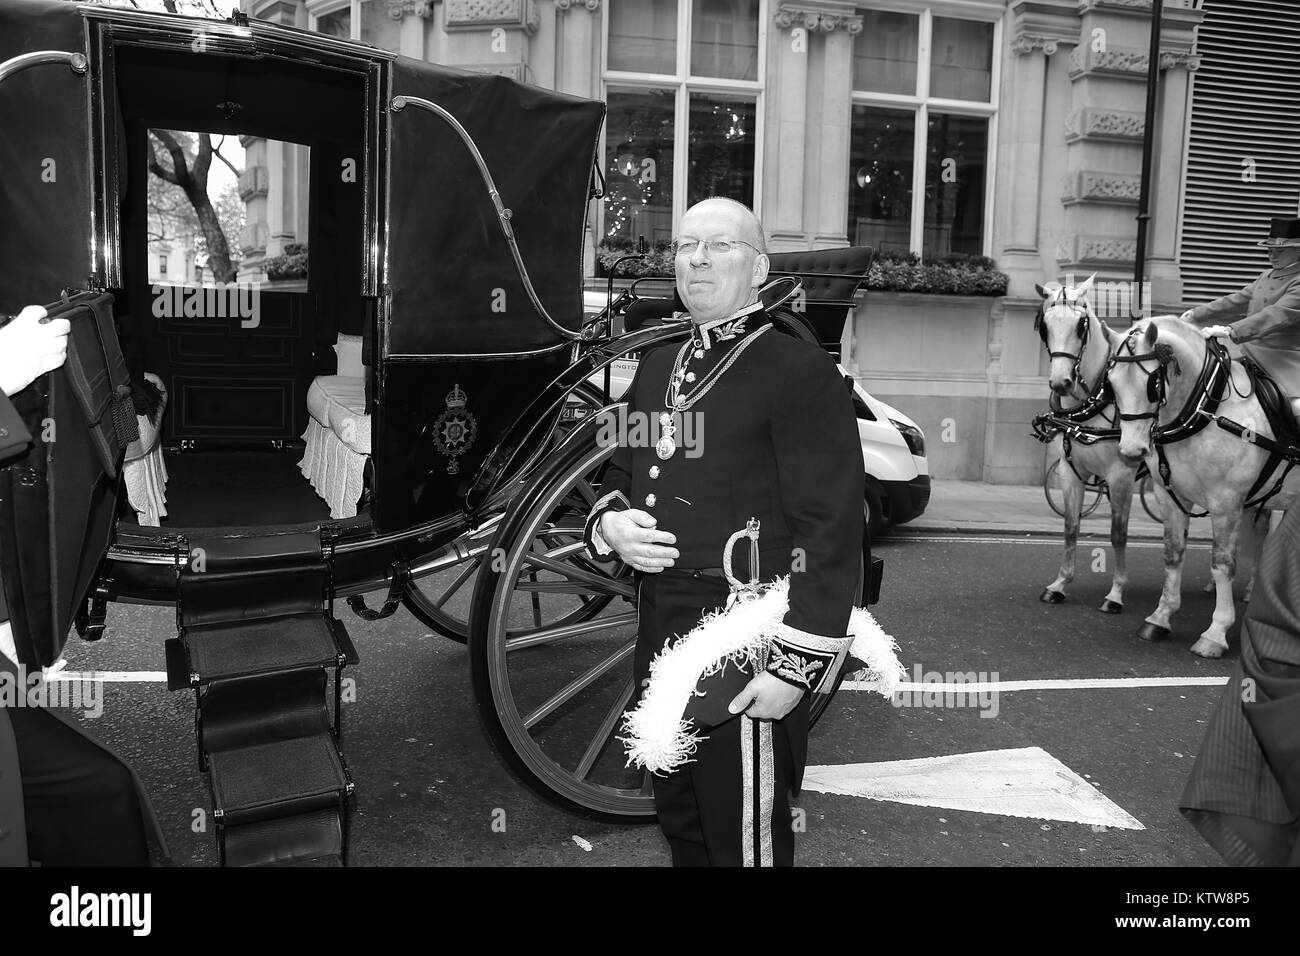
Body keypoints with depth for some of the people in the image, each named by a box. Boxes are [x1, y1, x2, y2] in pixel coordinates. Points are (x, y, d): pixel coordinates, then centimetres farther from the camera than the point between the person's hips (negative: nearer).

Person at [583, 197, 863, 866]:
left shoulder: (801, 372, -11)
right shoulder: (656, 365, 13)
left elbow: (829, 532, -15)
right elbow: (619, 477, 23)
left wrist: (795, 665, -18)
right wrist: (609, 523, 0)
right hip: (659, 632, 7)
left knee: (744, 842, 6)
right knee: (679, 825, 22)